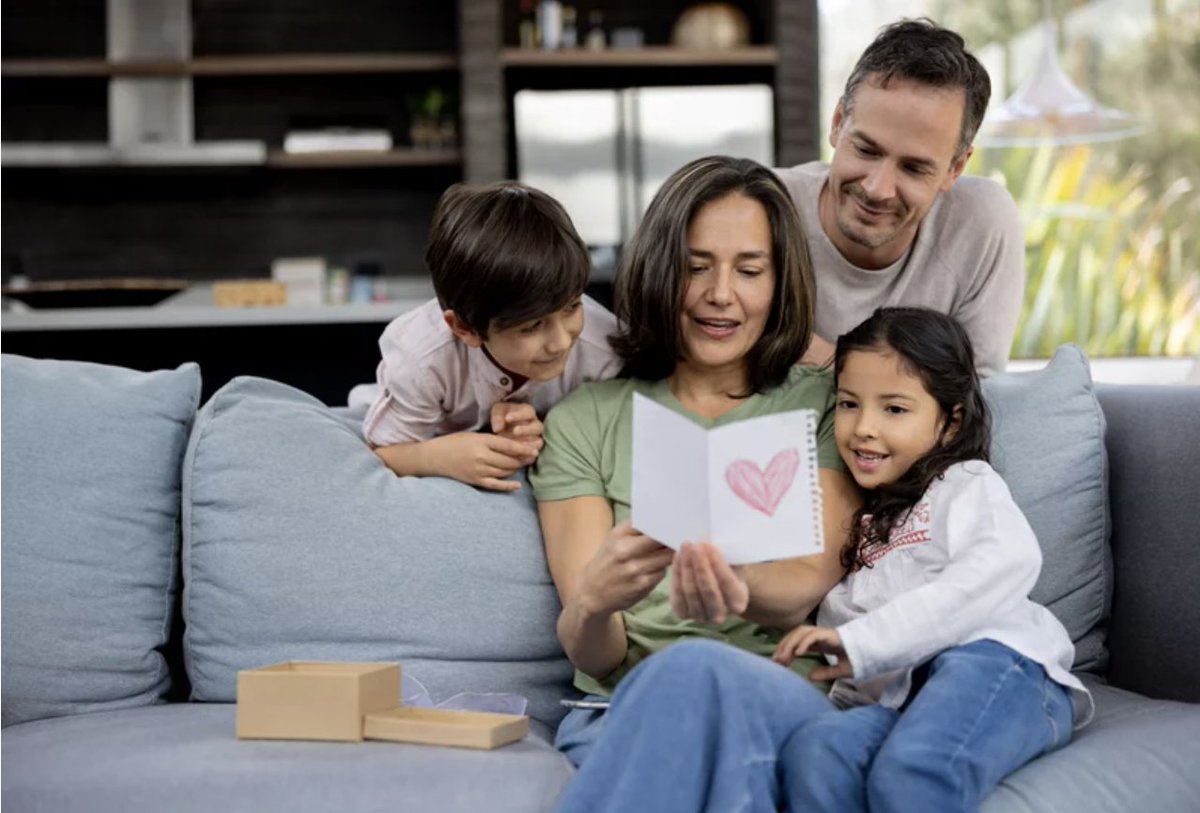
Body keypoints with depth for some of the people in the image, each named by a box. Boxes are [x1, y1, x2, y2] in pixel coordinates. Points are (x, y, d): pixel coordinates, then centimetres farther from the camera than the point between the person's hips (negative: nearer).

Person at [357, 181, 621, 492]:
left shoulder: (603, 348, -39)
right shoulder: (422, 361, -42)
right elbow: (380, 456, -26)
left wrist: (545, 439, -42)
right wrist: (435, 457, -49)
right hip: (443, 435, 0)